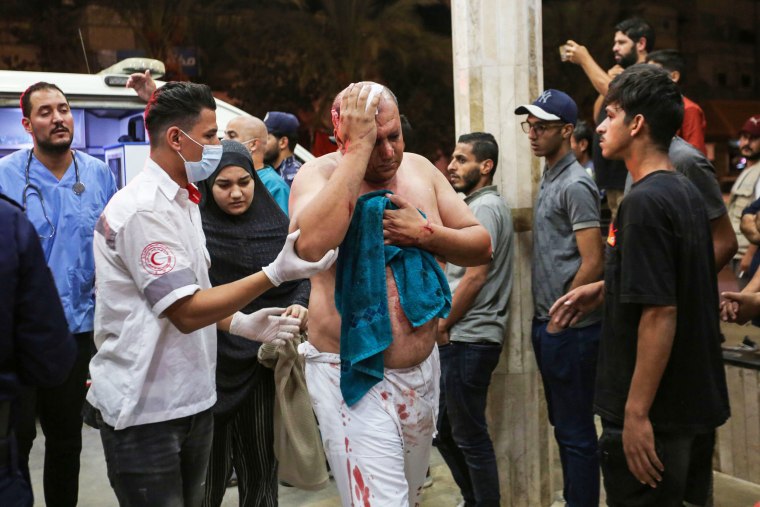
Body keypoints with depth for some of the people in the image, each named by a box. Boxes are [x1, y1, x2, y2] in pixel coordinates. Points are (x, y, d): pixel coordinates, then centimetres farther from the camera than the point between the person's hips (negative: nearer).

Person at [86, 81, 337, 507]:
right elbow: (185, 312, -23)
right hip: (143, 408, -9)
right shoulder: (143, 209, -20)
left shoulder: (183, 201, 11)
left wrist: (241, 323, 2)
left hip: (192, 398, 9)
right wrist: (276, 273, -26)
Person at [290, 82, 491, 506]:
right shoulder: (320, 174, -11)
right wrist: (358, 149, -29)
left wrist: (427, 233, -14)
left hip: (423, 370, 6)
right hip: (354, 377, -5)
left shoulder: (420, 169, 3)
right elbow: (311, 245, -34)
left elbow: (482, 247, 6)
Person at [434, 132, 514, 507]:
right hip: (461, 338, 10)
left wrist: (442, 325, -10)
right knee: (445, 431, 17)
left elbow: (475, 277, -19)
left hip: (469, 339, -10)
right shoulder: (476, 205, 18)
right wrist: (443, 322, 14)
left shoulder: (485, 207, -12)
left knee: (470, 437, 0)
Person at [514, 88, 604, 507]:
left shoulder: (576, 185, -13)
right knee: (563, 425, 19)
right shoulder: (548, 179, 14)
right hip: (548, 324, 9)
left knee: (576, 432, 2)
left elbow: (592, 263, -18)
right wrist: (544, 320, 14)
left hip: (569, 329, -9)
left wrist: (558, 322, -13)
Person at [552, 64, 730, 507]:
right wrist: (606, 288, 13)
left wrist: (637, 412, -23)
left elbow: (660, 312, -25)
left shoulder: (645, 201, -21)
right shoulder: (687, 192, 8)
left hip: (655, 414, -9)